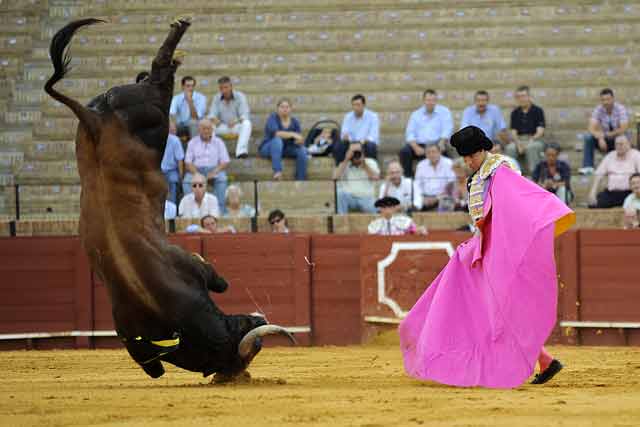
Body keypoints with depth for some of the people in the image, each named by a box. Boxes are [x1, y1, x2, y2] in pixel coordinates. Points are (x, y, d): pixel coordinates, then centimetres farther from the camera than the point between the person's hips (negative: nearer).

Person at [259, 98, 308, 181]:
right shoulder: (273, 117, -9)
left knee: (302, 150, -23)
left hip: (286, 149, 4)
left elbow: (298, 139, -1)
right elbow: (275, 133, -28)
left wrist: (299, 141, -26)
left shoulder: (294, 121, 4)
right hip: (269, 148, -4)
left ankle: (301, 180, -23)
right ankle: (277, 172, -48)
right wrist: (293, 134, -33)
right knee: (277, 140, -36)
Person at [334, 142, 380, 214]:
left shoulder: (370, 163, 11)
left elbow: (376, 177, -6)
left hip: (365, 199, -1)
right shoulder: (344, 165, 10)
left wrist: (364, 164, -9)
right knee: (340, 192, -34)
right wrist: (346, 160, -8)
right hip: (349, 198, 1)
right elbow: (336, 177, -9)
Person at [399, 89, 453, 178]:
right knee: (404, 151, -26)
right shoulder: (416, 114, 15)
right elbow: (410, 134, 6)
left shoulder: (444, 112, 9)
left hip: (436, 144, -2)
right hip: (419, 145, 2)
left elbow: (447, 130, -2)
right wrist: (416, 147, -13)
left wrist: (441, 144, -21)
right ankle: (408, 177, -20)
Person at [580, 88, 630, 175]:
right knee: (588, 137, -23)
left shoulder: (620, 109, -15)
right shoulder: (598, 110, -8)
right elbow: (591, 129, -18)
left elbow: (623, 129, -23)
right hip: (604, 141, 3)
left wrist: (606, 135, -22)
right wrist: (600, 138, -36)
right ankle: (588, 167, -23)